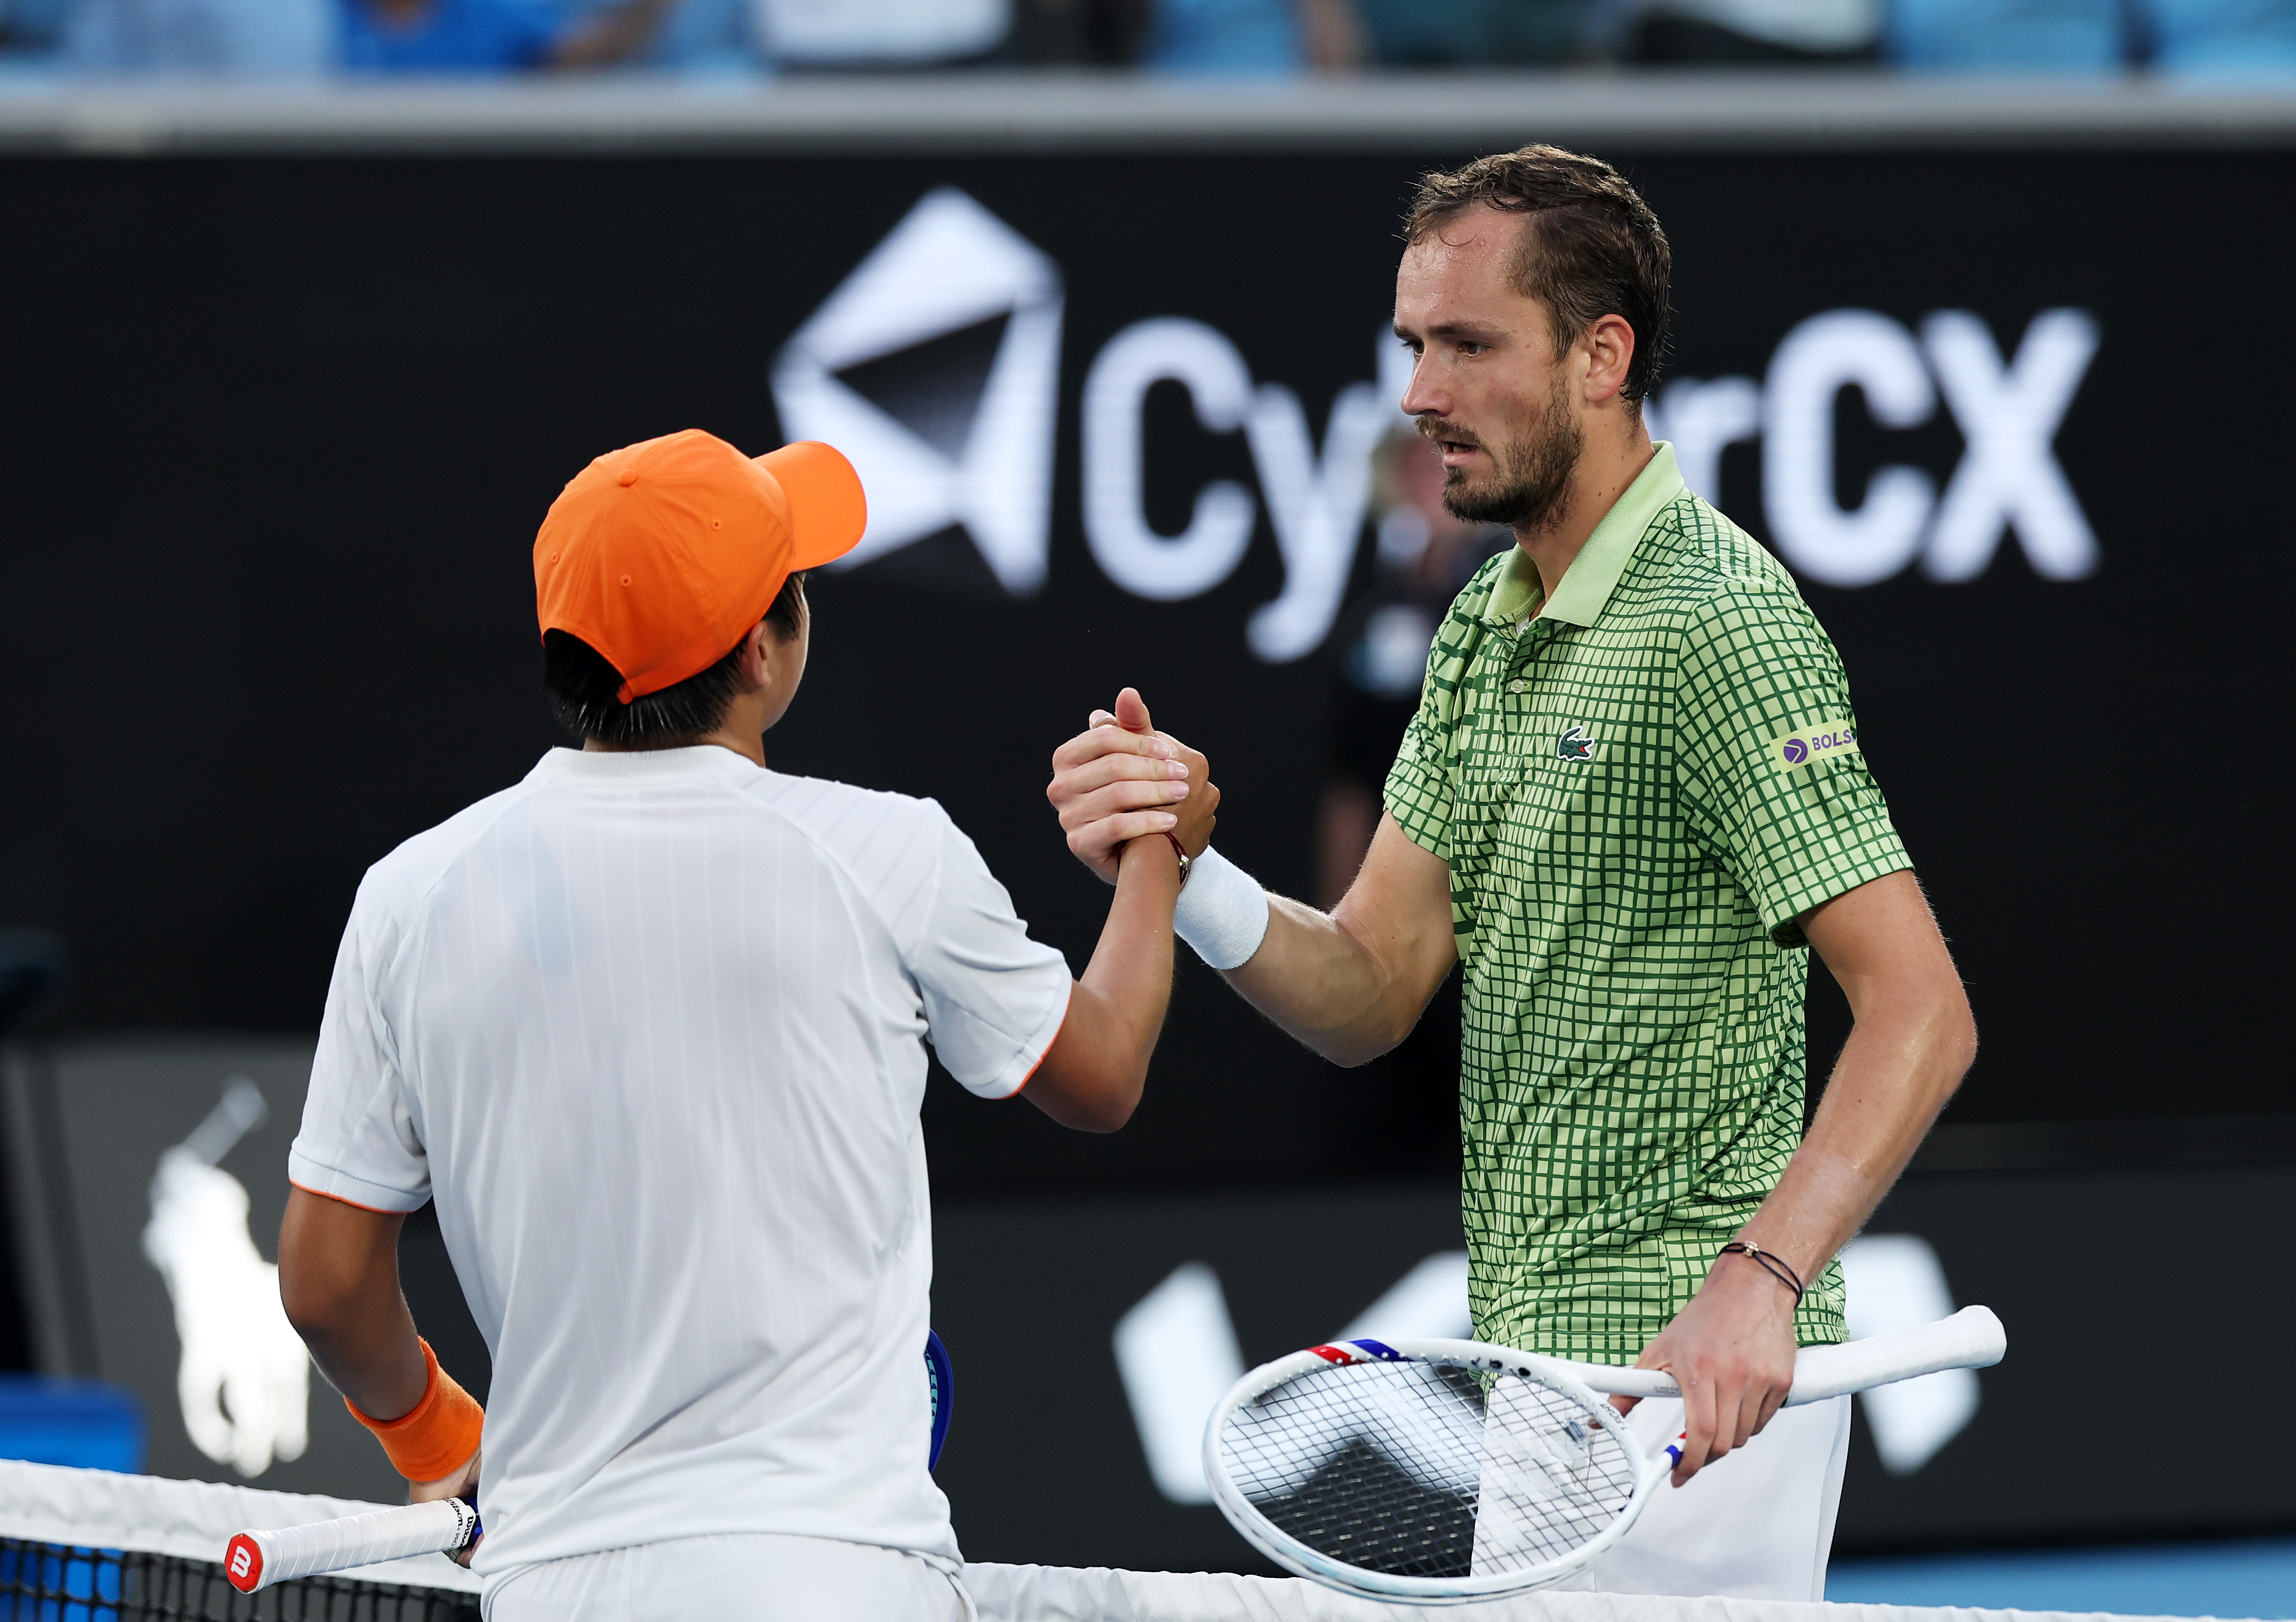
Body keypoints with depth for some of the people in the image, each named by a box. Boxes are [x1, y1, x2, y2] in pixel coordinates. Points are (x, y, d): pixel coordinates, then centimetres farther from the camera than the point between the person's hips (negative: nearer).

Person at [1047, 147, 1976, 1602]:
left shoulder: (1715, 621, -15)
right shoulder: (1489, 624, 14)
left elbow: (1922, 1011, -21)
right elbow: (1371, 991, 10)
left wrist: (1758, 1281, -33)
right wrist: (1182, 873, -10)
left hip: (1695, 1382, -9)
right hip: (1534, 1357, 9)